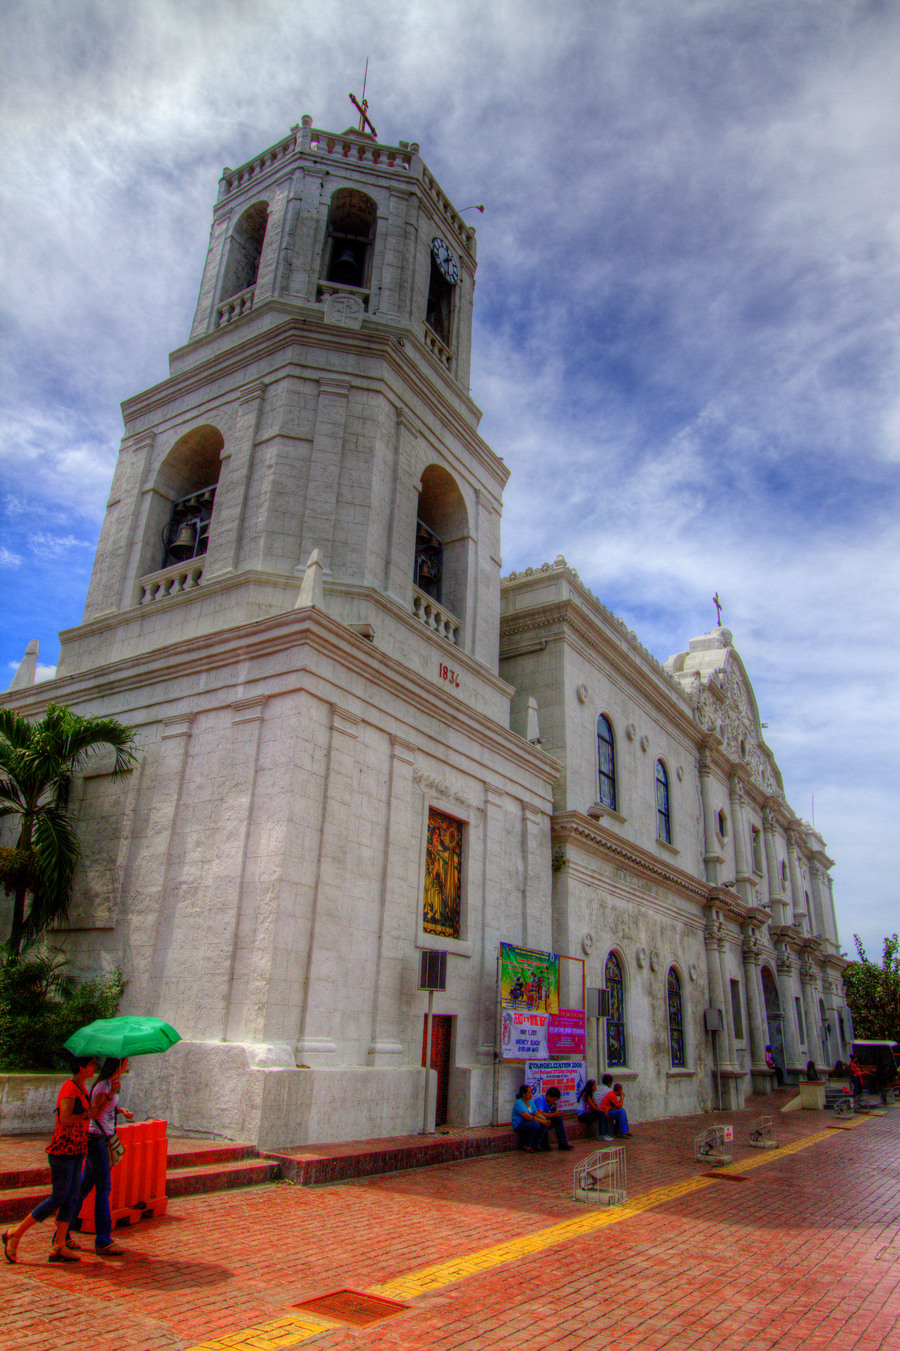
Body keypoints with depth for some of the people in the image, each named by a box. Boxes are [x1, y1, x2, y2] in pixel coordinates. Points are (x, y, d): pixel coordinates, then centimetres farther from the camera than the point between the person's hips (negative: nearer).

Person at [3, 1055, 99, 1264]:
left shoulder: (82, 1087, 11)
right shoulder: (69, 1088, -18)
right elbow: (65, 1120, -26)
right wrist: (88, 1114, -16)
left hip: (76, 1150, 9)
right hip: (63, 1150, -9)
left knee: (72, 1197, 7)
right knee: (58, 1198, -3)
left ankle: (58, 1247, 12)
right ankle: (14, 1235, 11)